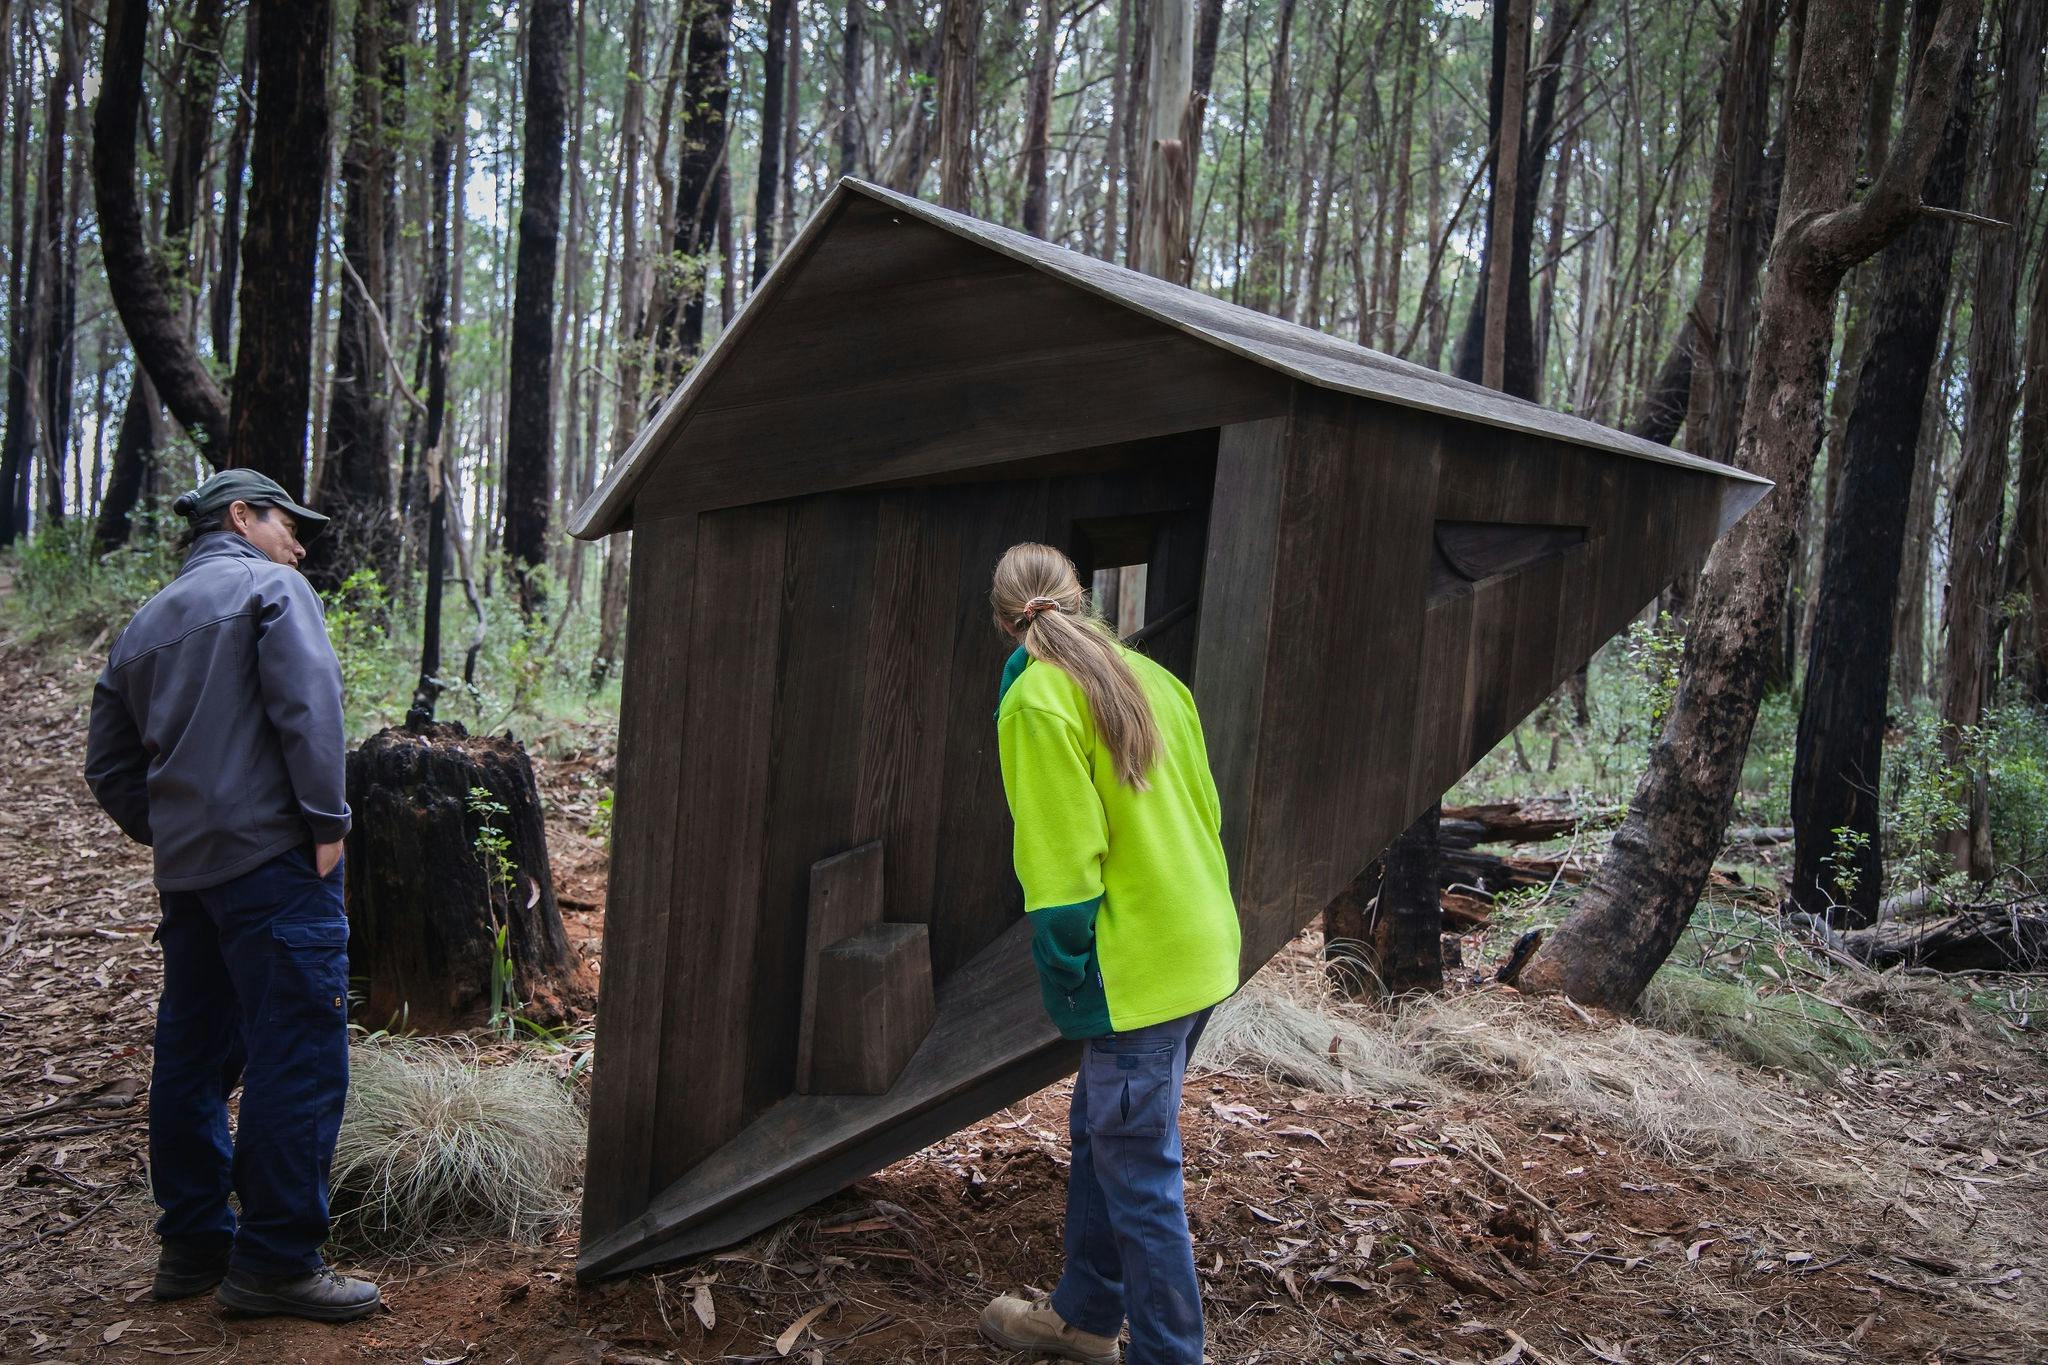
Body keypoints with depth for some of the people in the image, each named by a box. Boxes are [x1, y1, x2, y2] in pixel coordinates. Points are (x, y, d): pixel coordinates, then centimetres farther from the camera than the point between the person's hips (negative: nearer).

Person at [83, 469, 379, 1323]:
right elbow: (307, 706, -15)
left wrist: (166, 836, 21)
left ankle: (192, 1245, 23)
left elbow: (109, 763, 18)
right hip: (272, 858, -8)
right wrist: (326, 820, -13)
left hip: (185, 870, 8)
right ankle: (277, 1261, -5)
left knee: (191, 1053, 14)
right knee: (299, 1056, -6)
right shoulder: (271, 587, -1)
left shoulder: (144, 625, 20)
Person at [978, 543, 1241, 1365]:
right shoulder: (1148, 676, 10)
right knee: (1102, 1136, 21)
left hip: (1137, 970, -9)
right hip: (1200, 949, 9)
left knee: (1137, 1173, 3)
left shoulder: (1039, 697, -13)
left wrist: (1062, 979, -9)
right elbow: (1204, 810, 13)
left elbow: (1064, 862, -16)